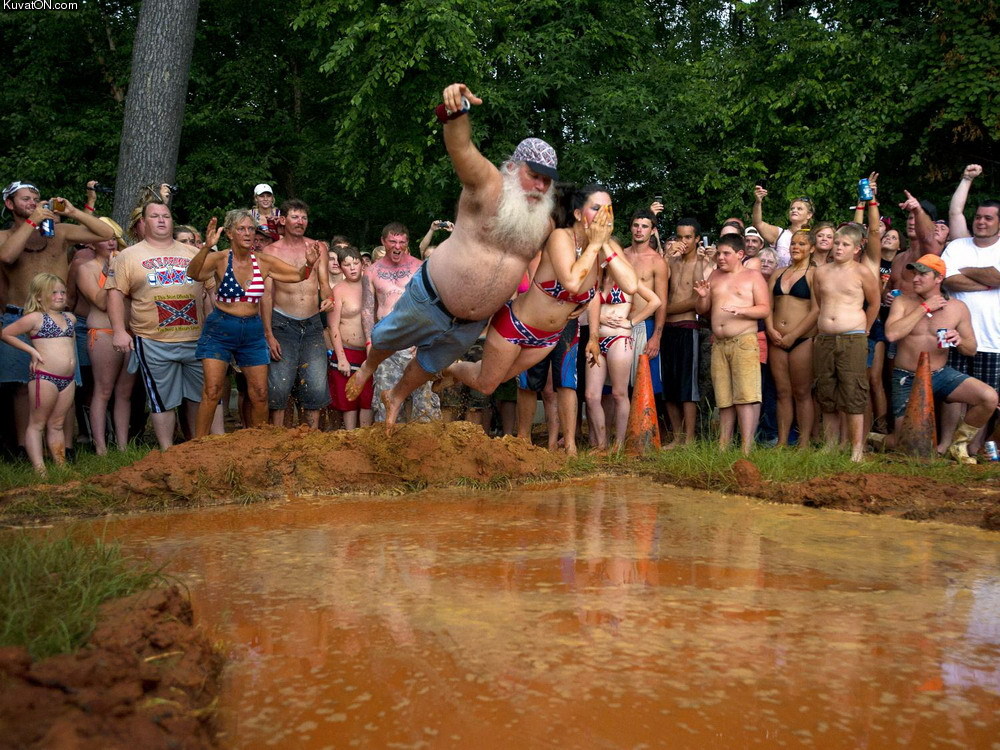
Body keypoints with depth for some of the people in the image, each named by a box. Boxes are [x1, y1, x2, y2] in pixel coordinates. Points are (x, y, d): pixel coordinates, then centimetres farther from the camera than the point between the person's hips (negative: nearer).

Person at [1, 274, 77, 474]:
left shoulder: (70, 318, 13)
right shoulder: (35, 318, -4)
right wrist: (31, 350, -6)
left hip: (68, 380, 6)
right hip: (44, 377, -6)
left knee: (57, 424, 13)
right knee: (37, 424, 1)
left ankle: (61, 467, 15)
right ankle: (39, 469, -2)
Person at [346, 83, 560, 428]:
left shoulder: (543, 222, -3)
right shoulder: (488, 186, -21)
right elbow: (462, 148, -40)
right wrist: (455, 111, -57)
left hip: (472, 323, 5)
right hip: (431, 300, -5)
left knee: (432, 364, 26)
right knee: (387, 338, 19)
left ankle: (395, 398, 55)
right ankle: (367, 369, 55)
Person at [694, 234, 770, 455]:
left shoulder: (753, 276, 4)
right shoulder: (714, 276, 18)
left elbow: (765, 309, -3)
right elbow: (702, 311, 18)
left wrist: (741, 310, -20)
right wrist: (703, 296, -3)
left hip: (744, 342, -5)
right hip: (718, 344, 5)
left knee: (745, 396, -12)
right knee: (724, 398, 7)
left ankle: (746, 449, -13)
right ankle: (722, 446, 12)